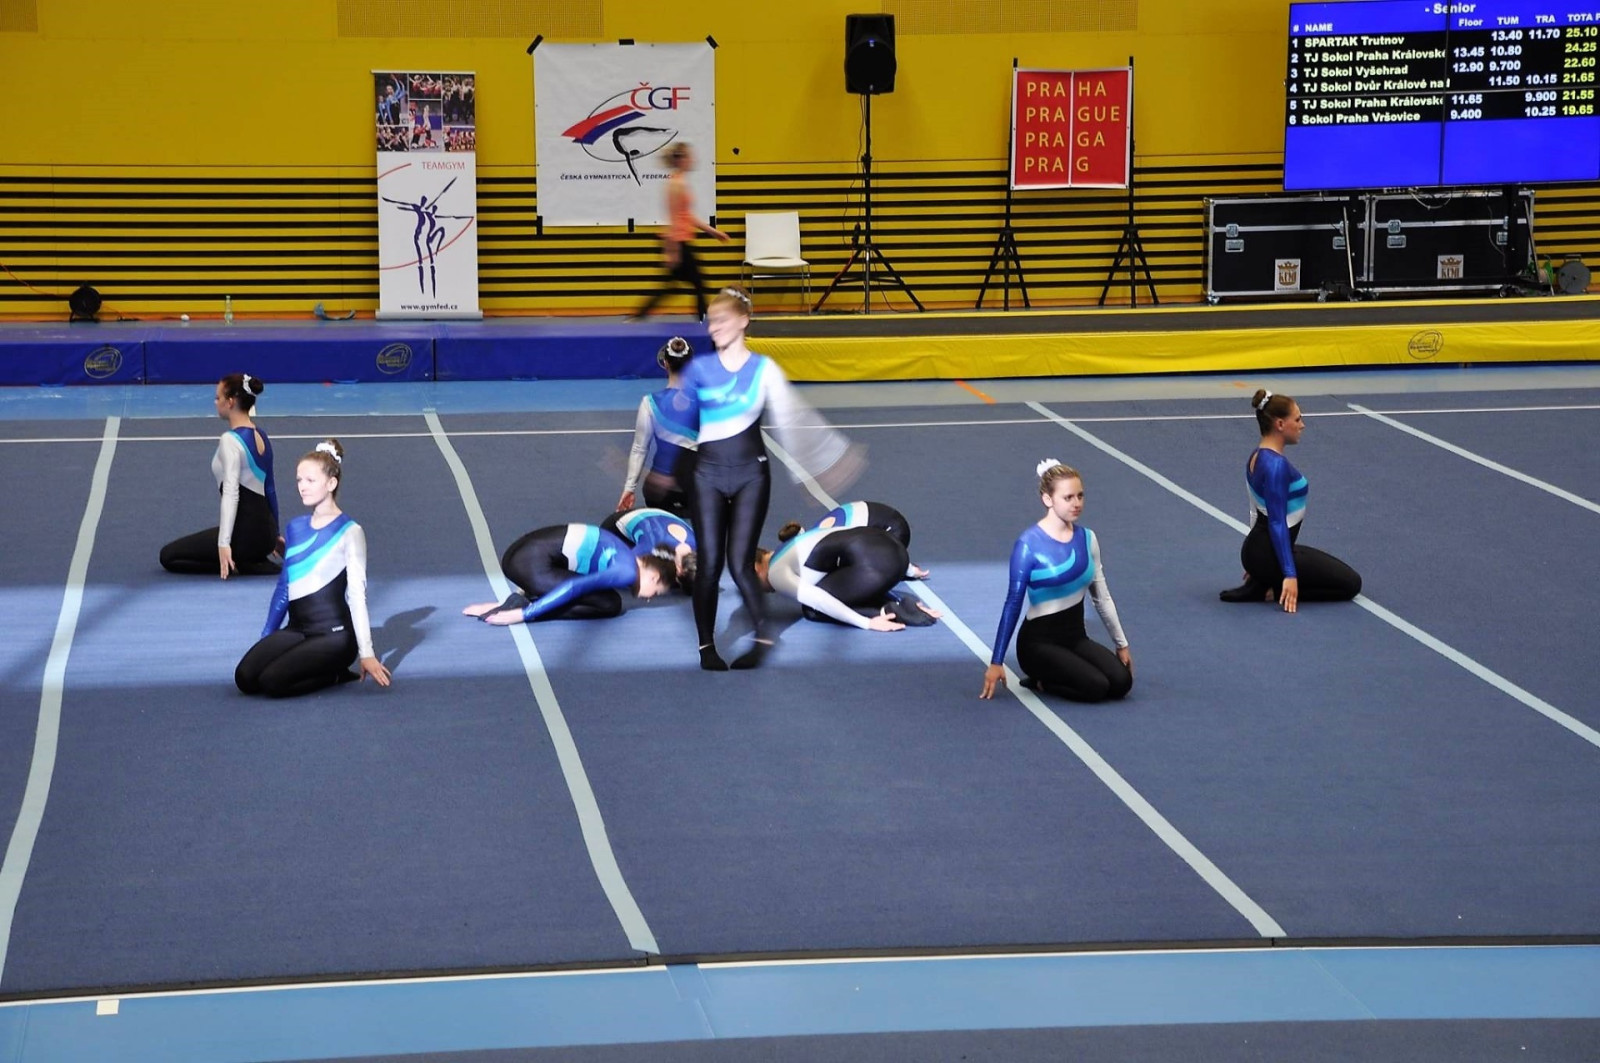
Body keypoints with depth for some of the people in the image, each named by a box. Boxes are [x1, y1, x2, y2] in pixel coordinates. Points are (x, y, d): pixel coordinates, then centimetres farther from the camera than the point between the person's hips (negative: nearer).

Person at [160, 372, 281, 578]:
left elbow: (231, 493, -26)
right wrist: (273, 535, 29)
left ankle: (238, 564, -10)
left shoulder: (230, 440, -16)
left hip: (244, 532, -9)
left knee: (168, 556, 2)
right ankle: (258, 556, 10)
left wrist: (224, 544, -32)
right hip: (264, 529, 9)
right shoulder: (260, 436, 10)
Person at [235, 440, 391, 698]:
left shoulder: (349, 532, -8)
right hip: (295, 629, 6)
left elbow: (357, 594, -13)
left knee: (273, 681, -26)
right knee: (245, 678, -17)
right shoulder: (294, 528, 10)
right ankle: (317, 665, 5)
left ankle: (334, 673, 0)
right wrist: (265, 638, 20)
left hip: (334, 634, -6)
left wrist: (366, 654, -18)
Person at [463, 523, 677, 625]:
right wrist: (525, 614, -20)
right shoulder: (627, 573, -9)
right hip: (532, 562, -10)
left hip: (525, 553, 10)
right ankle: (522, 608, -12)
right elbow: (576, 587, -19)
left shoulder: (625, 560, 22)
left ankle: (524, 600, 3)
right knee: (609, 605, -7)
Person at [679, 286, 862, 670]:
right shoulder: (699, 369, 0)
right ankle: (707, 646, 11)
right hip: (708, 475, 1)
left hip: (751, 475, -1)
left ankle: (762, 636, 10)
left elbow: (793, 418, 1)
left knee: (740, 563, -8)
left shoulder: (763, 369, -1)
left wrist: (827, 457, 0)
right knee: (709, 565, -3)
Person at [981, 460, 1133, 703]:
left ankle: (1053, 675, 8)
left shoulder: (1086, 538, 2)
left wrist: (1122, 643, 13)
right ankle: (1040, 681, 2)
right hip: (1039, 640, -6)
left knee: (1121, 682, -17)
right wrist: (996, 662, -11)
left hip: (1076, 636, 6)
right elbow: (1013, 603, -12)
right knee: (1096, 687, -26)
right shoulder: (1029, 544, -15)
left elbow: (1102, 596, 12)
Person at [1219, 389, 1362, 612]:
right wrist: (1289, 575, -24)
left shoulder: (1259, 457, 8)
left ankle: (1263, 580, 10)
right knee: (1350, 583, 4)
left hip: (1258, 548, 9)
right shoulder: (1276, 465, -22)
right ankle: (1269, 590, -4)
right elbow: (1277, 523, -24)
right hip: (1270, 553, -9)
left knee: (1337, 572, 28)